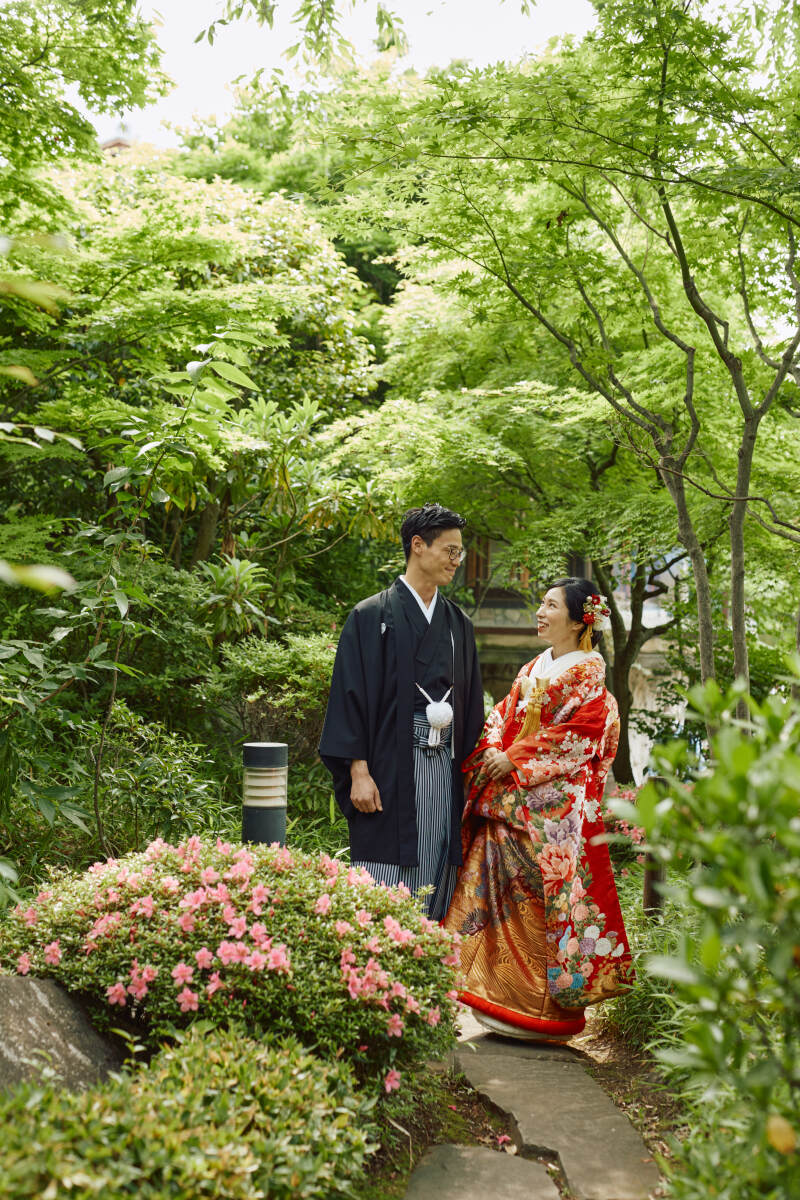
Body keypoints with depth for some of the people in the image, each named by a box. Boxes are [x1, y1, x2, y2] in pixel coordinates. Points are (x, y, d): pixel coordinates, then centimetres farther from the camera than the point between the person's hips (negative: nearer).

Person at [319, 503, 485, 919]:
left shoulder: (459, 624, 16)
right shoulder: (371, 617, 0)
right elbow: (351, 695, -6)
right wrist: (358, 771, -13)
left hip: (445, 769, 5)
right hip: (389, 771, -5)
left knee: (433, 889, 6)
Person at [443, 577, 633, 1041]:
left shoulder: (589, 673, -2)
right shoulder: (532, 670, 20)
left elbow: (578, 733, -13)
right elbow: (502, 715, 16)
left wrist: (515, 759, -16)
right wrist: (492, 751, -5)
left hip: (557, 802, -7)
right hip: (509, 801, 7)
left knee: (546, 896, -6)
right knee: (502, 888, 3)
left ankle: (546, 1006, 2)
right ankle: (504, 994, 11)